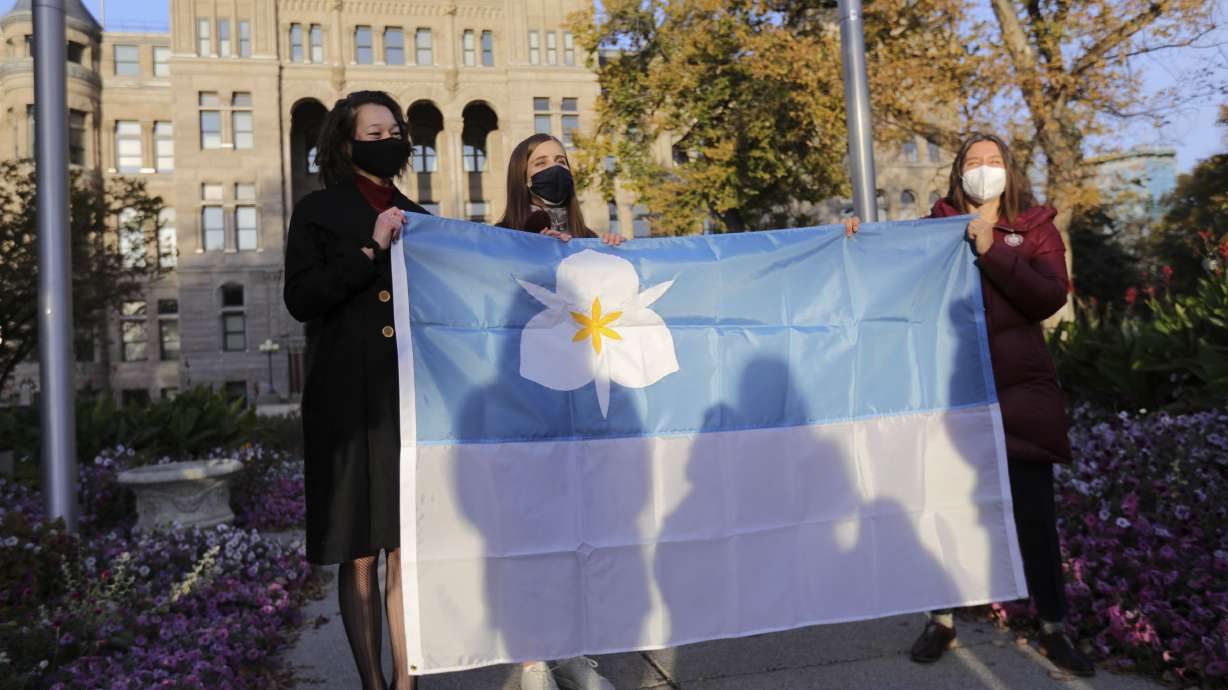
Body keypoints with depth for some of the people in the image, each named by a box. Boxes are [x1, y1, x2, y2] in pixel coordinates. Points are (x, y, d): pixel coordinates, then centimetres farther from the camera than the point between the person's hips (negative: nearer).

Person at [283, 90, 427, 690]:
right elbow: (301, 299, -6)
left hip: (413, 398, 3)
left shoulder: (417, 218, 17)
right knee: (359, 555, 3)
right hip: (348, 400, -3)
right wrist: (371, 251, -12)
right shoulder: (318, 212, 6)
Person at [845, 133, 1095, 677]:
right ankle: (942, 621, 22)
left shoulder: (1034, 229, 6)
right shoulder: (936, 227, 7)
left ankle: (1054, 630, 20)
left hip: (1018, 389, 0)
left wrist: (991, 251, -15)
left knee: (1034, 513, 4)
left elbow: (1049, 297, -8)